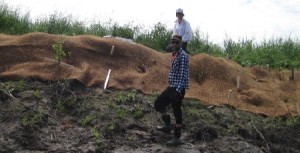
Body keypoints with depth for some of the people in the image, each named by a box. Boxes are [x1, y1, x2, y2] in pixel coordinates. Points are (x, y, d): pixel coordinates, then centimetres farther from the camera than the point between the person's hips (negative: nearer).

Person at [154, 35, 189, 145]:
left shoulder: (183, 56, -14)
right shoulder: (174, 54, 14)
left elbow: (183, 74, -20)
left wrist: (178, 90, -26)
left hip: (178, 89, -10)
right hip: (171, 87, 10)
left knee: (176, 112, -3)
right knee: (158, 103, 16)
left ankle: (177, 138, 8)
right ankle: (167, 126, 26)